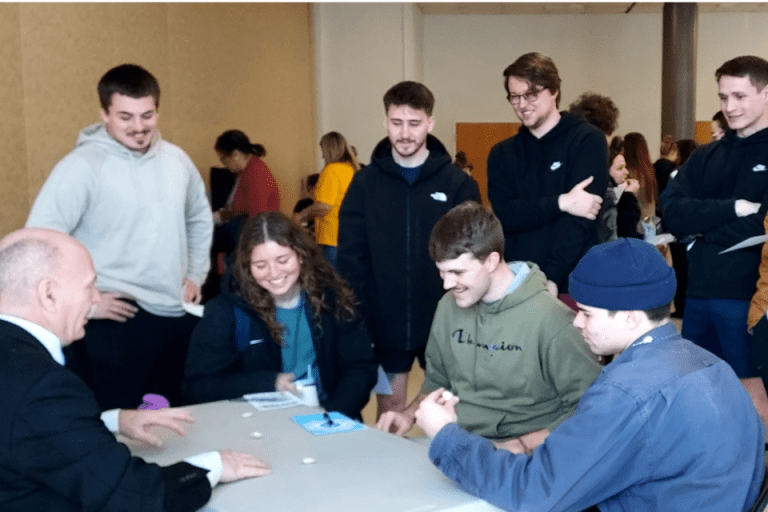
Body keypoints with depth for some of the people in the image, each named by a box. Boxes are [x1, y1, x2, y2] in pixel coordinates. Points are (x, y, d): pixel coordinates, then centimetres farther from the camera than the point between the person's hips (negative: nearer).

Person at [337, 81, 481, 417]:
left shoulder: (458, 183, -4)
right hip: (383, 321, 1)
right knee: (389, 408, 13)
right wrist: (357, 319, -7)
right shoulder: (365, 182, -1)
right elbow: (351, 257, -1)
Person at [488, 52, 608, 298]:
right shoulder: (501, 154, 9)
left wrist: (551, 278, -22)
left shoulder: (588, 140, -3)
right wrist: (560, 203, -17)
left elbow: (579, 218, -13)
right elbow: (504, 215, -4)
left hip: (572, 284, -3)